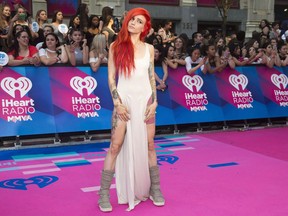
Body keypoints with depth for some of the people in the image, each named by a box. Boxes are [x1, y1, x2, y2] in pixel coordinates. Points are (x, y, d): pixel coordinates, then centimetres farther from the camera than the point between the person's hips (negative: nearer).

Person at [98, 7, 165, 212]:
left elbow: (152, 77, 9)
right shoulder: (116, 46, 1)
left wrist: (154, 101, -2)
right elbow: (111, 78, -1)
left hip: (145, 100, 2)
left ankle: (155, 189, 22)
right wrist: (117, 102, -10)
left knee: (149, 146, 9)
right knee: (116, 146, -3)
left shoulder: (149, 48, 7)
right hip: (124, 100, -2)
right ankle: (104, 193, 5)